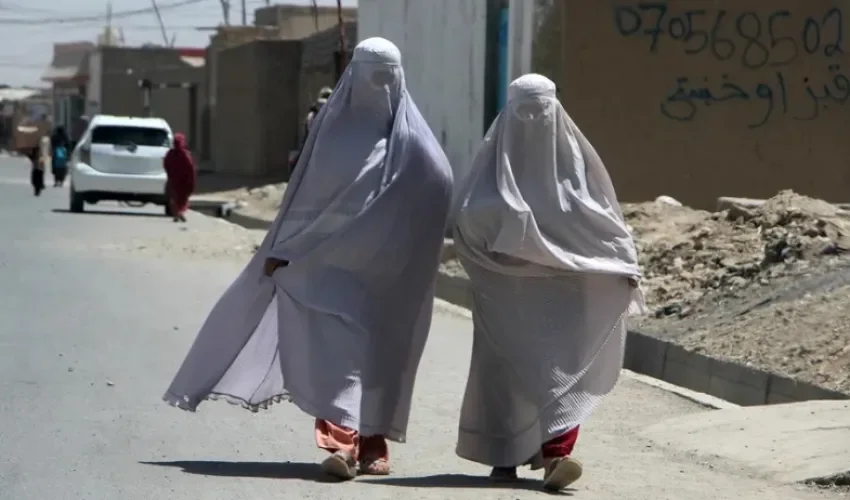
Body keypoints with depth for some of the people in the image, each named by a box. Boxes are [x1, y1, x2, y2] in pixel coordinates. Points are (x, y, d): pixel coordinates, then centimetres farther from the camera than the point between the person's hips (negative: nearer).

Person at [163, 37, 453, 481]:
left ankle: (372, 443, 11)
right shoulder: (333, 124, 7)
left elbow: (439, 187, -8)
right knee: (336, 340, -14)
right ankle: (343, 440, -20)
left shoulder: (413, 140, 2)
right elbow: (307, 193, 9)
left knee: (380, 351, 4)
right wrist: (284, 249, 7)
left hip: (388, 268, 0)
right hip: (332, 257, 0)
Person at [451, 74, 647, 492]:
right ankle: (504, 455, 16)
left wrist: (624, 262, -1)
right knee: (507, 364, 4)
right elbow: (467, 212, -6)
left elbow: (601, 215, 8)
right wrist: (501, 218, -25)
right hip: (507, 283, 0)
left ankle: (553, 450, -16)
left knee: (560, 361, -11)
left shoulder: (572, 154, 5)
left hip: (564, 280, 0)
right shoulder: (496, 155, 2)